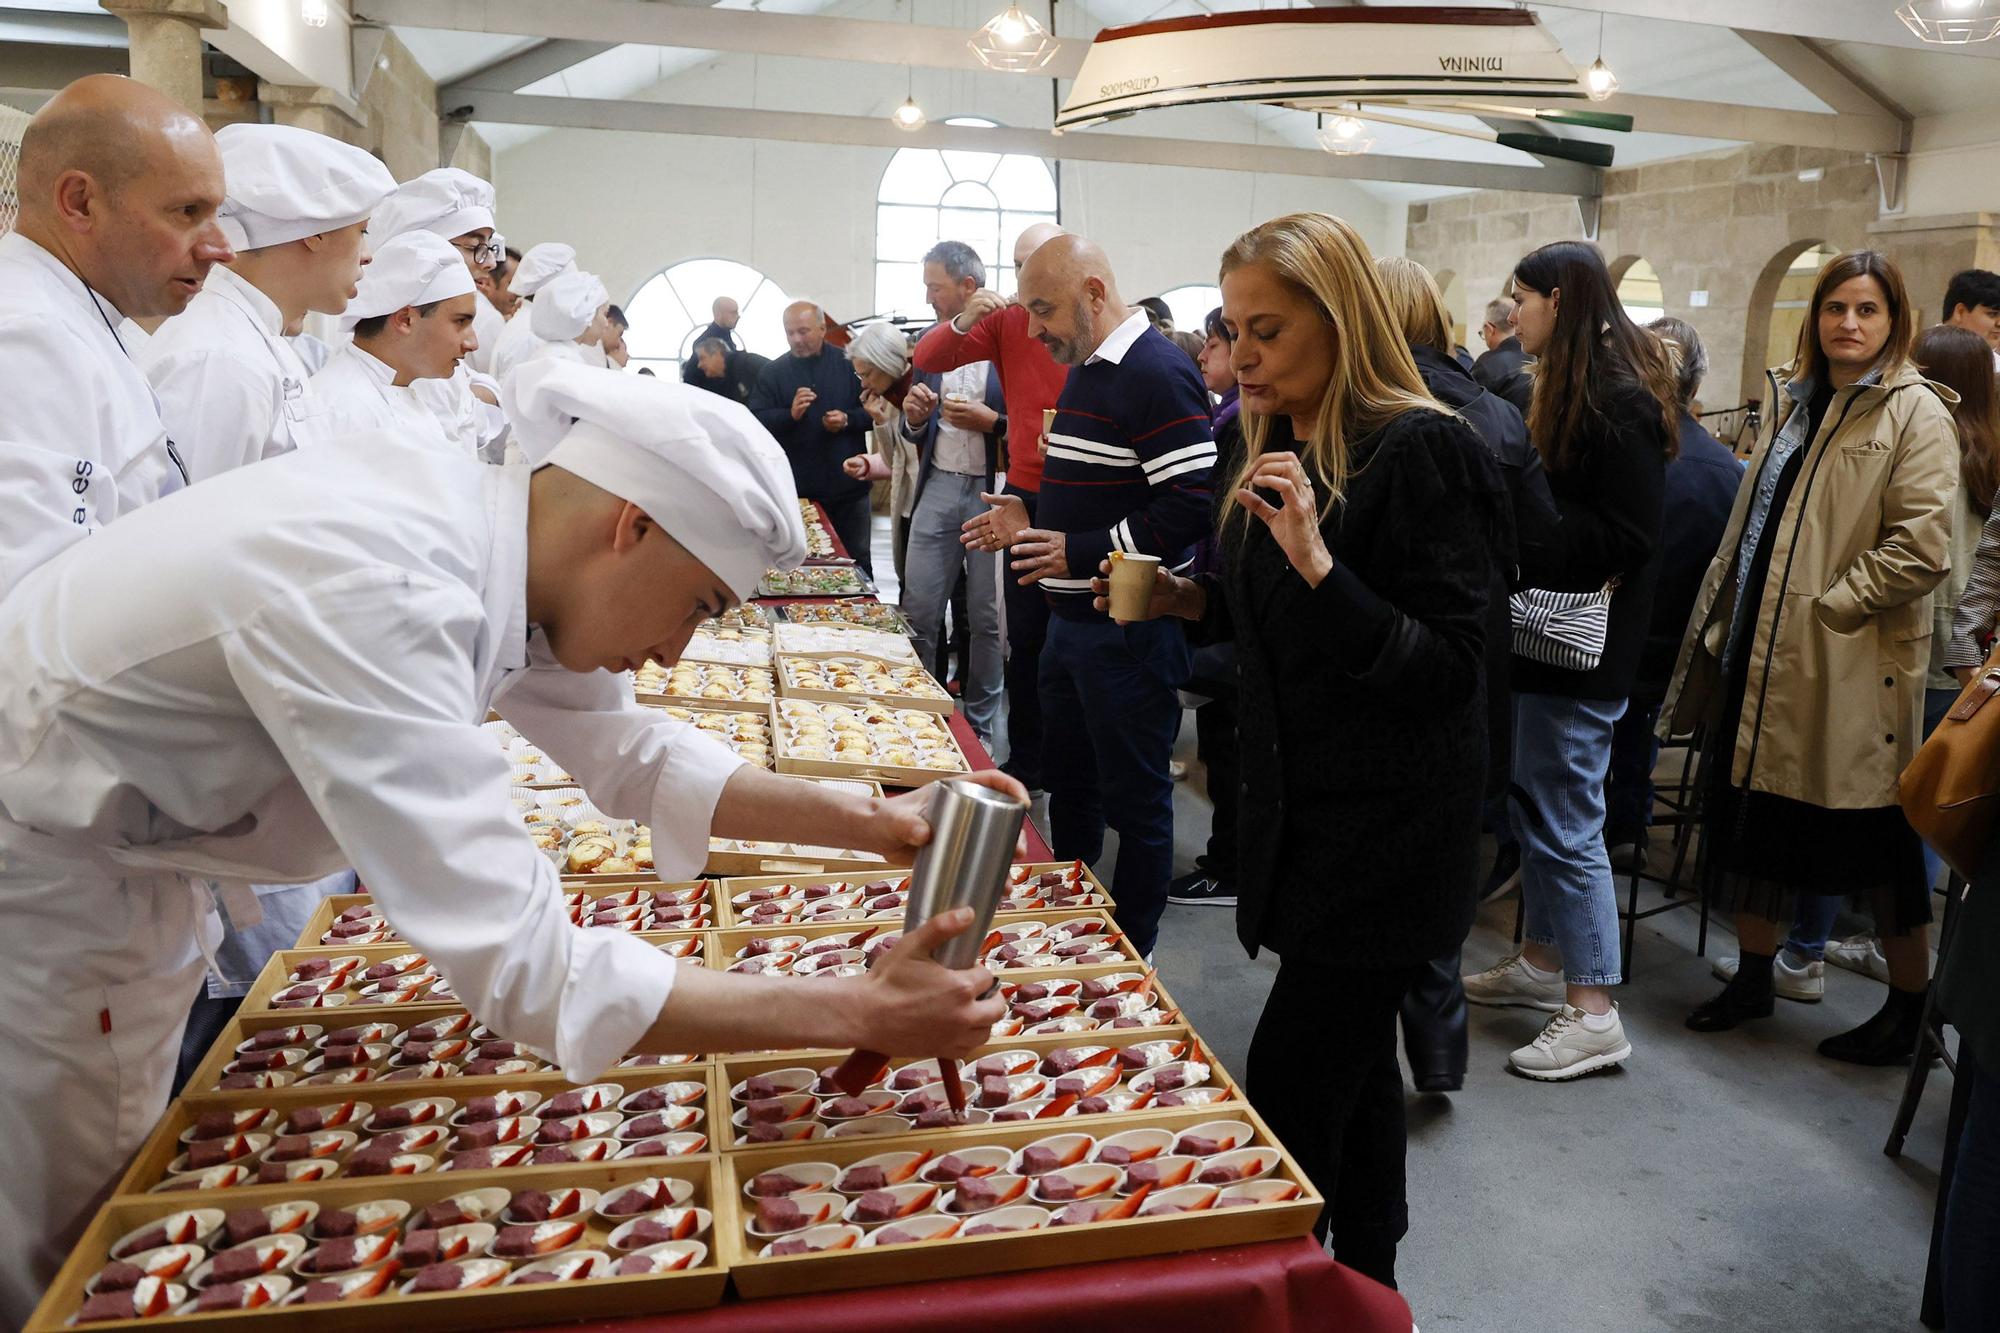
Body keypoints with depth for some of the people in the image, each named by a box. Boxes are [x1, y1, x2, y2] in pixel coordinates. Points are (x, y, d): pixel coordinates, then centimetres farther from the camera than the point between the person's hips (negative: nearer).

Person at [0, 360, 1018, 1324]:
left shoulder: (484, 530, -12)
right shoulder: (373, 593, -38)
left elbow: (633, 753, 0)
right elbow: (525, 971, -40)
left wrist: (870, 823, -10)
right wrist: (860, 1013, -34)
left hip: (110, 859, 8)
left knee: (116, 1196, 23)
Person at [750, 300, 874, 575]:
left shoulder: (849, 364, 2)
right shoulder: (773, 372, 3)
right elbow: (755, 420, -4)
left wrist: (847, 420, -16)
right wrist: (790, 414, -21)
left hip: (849, 486, 0)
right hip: (798, 490, 0)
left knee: (858, 559, 11)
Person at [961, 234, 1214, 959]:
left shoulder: (1157, 373, -17)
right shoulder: (1086, 371, 15)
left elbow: (1193, 504, -25)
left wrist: (1080, 551, -23)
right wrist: (1031, 524, 10)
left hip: (1129, 632, -10)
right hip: (1072, 620, 10)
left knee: (1134, 798, 4)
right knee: (1069, 783, 19)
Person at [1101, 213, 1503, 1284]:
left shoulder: (1422, 452, -16)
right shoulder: (1283, 447, 9)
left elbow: (1445, 668, -21)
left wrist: (1318, 563, -30)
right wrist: (1191, 600, 1)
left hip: (1386, 830, -8)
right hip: (1300, 810, 8)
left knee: (1288, 1101, -5)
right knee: (1351, 1064, 20)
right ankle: (1365, 1282, 36)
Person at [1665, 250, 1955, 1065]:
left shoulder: (1914, 413, -8)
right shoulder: (1796, 400, 14)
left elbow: (1921, 546, -17)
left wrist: (1827, 604, -16)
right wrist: (1722, 622, 14)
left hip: (1852, 663, -7)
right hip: (1760, 651, 7)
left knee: (1875, 836, 4)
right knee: (1750, 812, 14)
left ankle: (1908, 1009, 21)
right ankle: (1753, 978, 30)